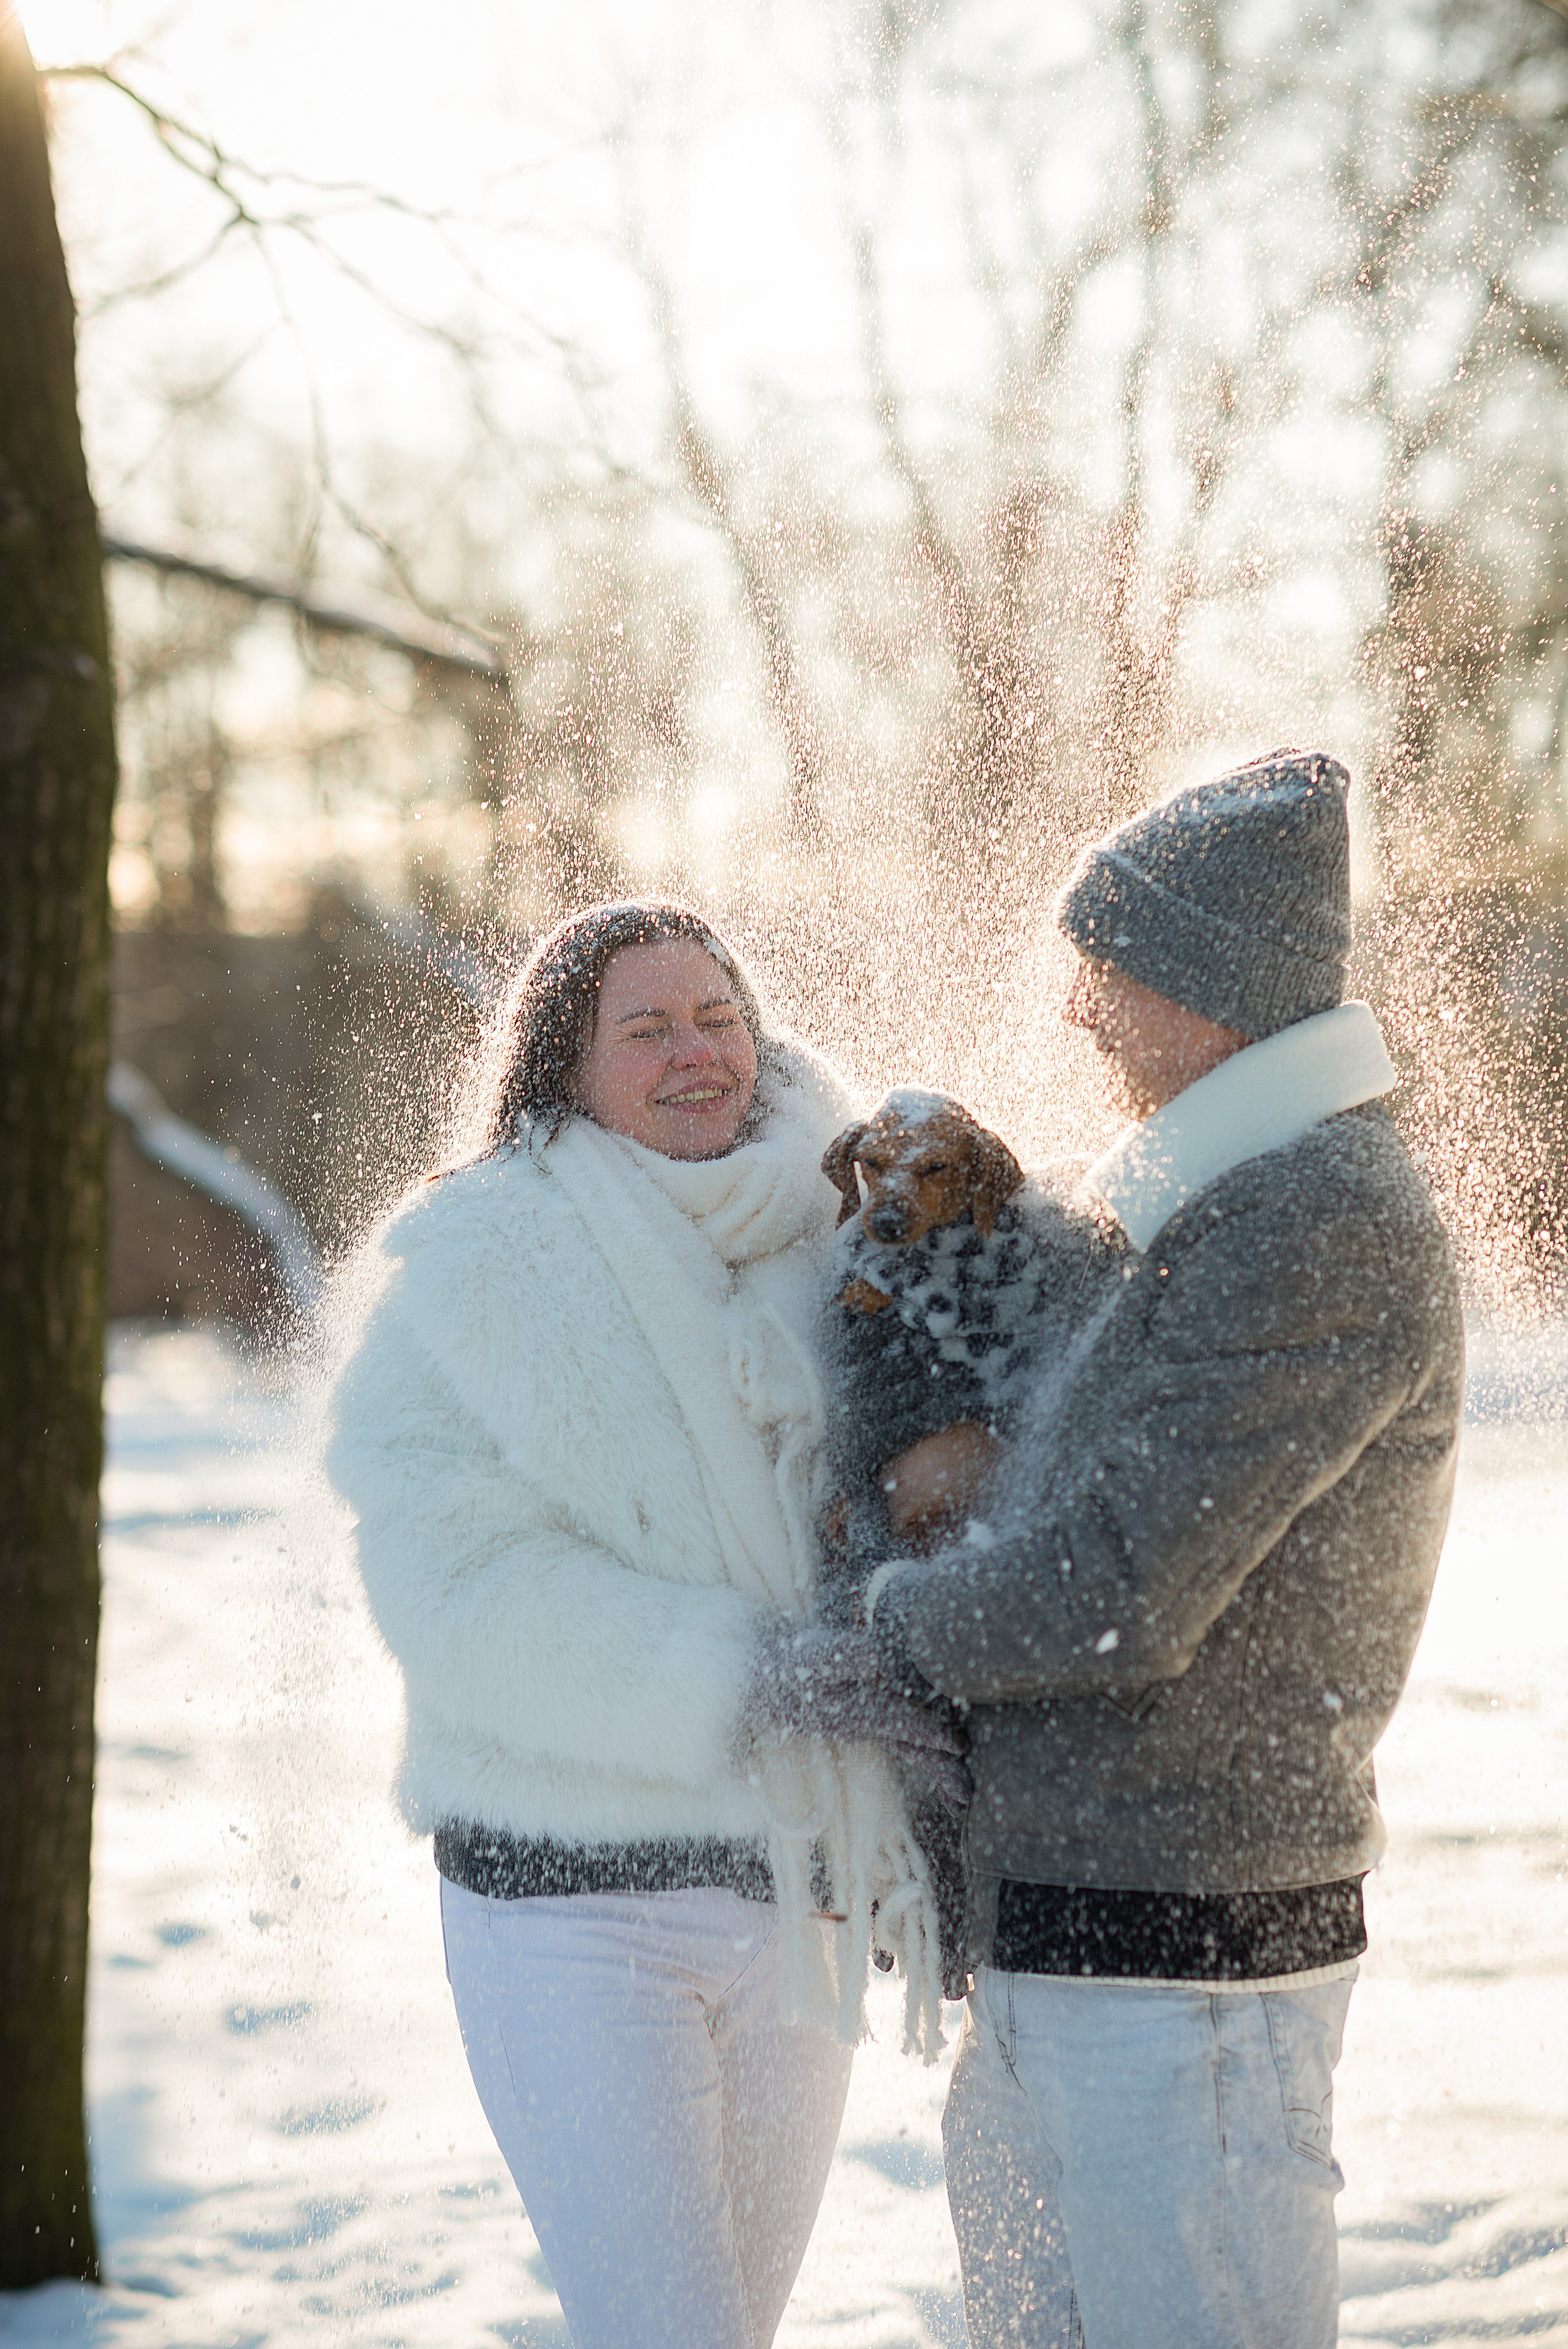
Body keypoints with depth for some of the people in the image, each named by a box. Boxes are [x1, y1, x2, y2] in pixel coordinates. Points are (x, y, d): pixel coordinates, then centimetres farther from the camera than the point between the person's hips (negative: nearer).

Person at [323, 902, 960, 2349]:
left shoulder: (841, 1247, 4)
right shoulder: (471, 1274, -8)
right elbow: (463, 1589, -18)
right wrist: (750, 1675, -27)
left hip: (795, 1893, 5)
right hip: (577, 1890, -5)